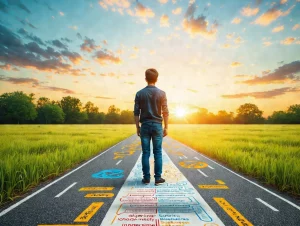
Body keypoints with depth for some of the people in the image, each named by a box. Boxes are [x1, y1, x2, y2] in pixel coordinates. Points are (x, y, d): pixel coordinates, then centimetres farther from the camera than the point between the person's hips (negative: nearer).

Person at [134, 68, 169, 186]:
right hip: (157, 125, 0)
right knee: (158, 153, 6)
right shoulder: (161, 93, -2)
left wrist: (137, 127, 8)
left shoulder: (140, 93, 1)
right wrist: (166, 127, 4)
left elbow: (136, 112, 0)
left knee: (145, 153, 7)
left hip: (145, 125, 1)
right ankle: (158, 177, 11)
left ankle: (146, 178, 13)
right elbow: (165, 112, -3)